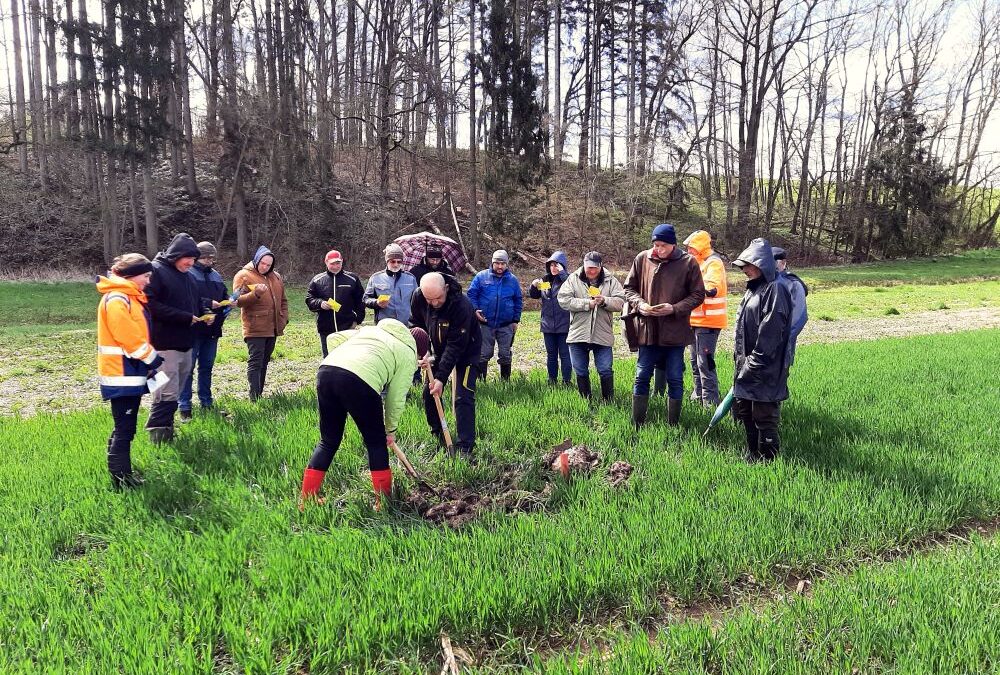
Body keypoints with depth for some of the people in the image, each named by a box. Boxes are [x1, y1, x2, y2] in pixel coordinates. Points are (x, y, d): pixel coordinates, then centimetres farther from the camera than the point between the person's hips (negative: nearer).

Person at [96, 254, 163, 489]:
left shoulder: (130, 297, 16)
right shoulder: (116, 300, -16)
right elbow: (130, 337, -22)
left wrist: (150, 360, 8)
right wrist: (153, 358, -11)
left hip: (131, 371, 10)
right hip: (122, 373, -10)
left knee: (124, 427, 16)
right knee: (125, 428, -5)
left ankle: (121, 473, 25)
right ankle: (120, 479, 2)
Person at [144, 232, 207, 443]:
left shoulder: (188, 276, 17)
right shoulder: (156, 271, -9)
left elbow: (195, 303, 26)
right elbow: (151, 305, -19)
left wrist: (204, 316, 4)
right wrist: (184, 317, -19)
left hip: (185, 344, 8)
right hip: (165, 344, -8)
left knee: (175, 393, 13)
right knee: (167, 394, -10)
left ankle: (166, 430, 22)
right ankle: (157, 435, -3)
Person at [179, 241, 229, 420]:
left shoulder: (216, 276, 14)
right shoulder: (188, 274, -9)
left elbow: (225, 297, 18)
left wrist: (222, 311, -1)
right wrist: (207, 304, -21)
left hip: (212, 329, 7)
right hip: (192, 329, -7)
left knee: (207, 367, 14)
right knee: (188, 367, -2)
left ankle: (206, 402, 24)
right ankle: (184, 407, 4)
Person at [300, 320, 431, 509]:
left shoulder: (372, 329, 34)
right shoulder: (408, 355, 17)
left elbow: (334, 339, 25)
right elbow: (396, 398, 15)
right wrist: (390, 429, 28)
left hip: (325, 370, 6)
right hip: (360, 380, -6)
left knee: (328, 441, 20)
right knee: (376, 442, 14)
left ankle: (306, 498, 22)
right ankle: (384, 500, 20)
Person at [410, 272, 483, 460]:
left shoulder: (461, 305, -36)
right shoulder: (418, 297, -19)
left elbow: (456, 346, -33)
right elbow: (416, 325, -2)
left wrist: (441, 377, -33)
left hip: (466, 351, -6)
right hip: (439, 349, 6)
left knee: (463, 398, -14)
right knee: (429, 393, 6)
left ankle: (465, 447, -9)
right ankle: (437, 435, 25)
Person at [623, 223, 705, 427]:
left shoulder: (688, 262, -5)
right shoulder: (642, 259, 0)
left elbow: (698, 294, -1)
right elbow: (629, 288, 10)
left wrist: (674, 308, -16)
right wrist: (640, 304, -10)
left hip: (675, 331, -1)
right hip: (647, 330, 2)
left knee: (675, 379, 8)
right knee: (642, 377, 8)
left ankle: (673, 425, 22)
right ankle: (636, 425, 19)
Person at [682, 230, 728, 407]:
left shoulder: (713, 263, -14)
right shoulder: (697, 262, 16)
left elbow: (711, 289, -29)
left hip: (708, 321, -10)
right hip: (696, 320, 10)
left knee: (705, 362, -9)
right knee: (695, 361, 18)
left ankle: (710, 401, -3)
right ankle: (698, 395, 30)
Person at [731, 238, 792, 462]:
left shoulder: (775, 290, -16)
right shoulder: (753, 288, 13)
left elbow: (770, 333, -21)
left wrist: (753, 364, -19)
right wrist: (740, 360, 14)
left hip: (766, 369, -9)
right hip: (747, 366, 9)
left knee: (764, 417, 1)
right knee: (744, 411, 17)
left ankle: (767, 459, 14)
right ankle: (752, 454, 31)